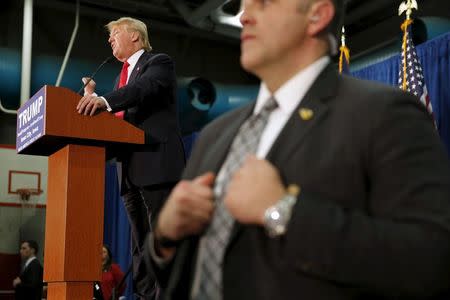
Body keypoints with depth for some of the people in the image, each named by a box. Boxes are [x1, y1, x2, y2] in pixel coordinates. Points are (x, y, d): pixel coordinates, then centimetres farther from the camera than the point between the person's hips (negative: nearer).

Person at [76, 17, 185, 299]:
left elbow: (147, 87, -20)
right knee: (141, 246, 10)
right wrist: (93, 100, 5)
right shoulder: (124, 74, 26)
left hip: (157, 164, -9)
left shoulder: (159, 63, 2)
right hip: (132, 172, 9)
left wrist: (104, 100, -34)